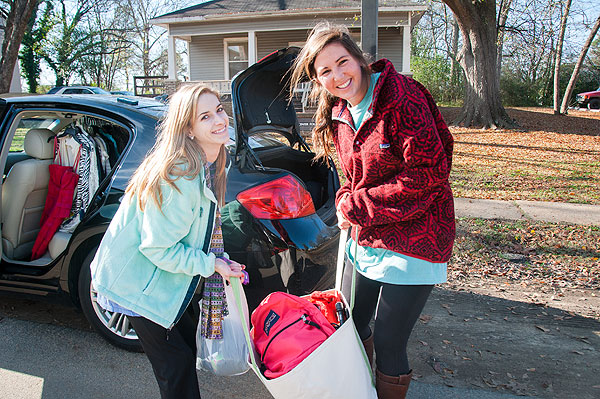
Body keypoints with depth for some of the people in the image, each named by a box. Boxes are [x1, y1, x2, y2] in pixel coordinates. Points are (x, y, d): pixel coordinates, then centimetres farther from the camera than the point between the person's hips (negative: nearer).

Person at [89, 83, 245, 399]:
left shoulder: (211, 165, -2)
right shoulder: (176, 177, -32)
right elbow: (158, 248, -27)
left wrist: (217, 258, 1)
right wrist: (210, 264, -18)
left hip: (163, 276, 9)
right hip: (136, 284, -9)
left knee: (189, 344, 19)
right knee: (176, 364, 2)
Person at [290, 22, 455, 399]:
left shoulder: (400, 94, -18)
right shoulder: (338, 114, 5)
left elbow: (430, 171, -23)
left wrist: (358, 207, -18)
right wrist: (347, 203, -8)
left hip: (411, 243, -7)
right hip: (364, 240, 8)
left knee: (388, 343, 3)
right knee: (350, 324, 20)